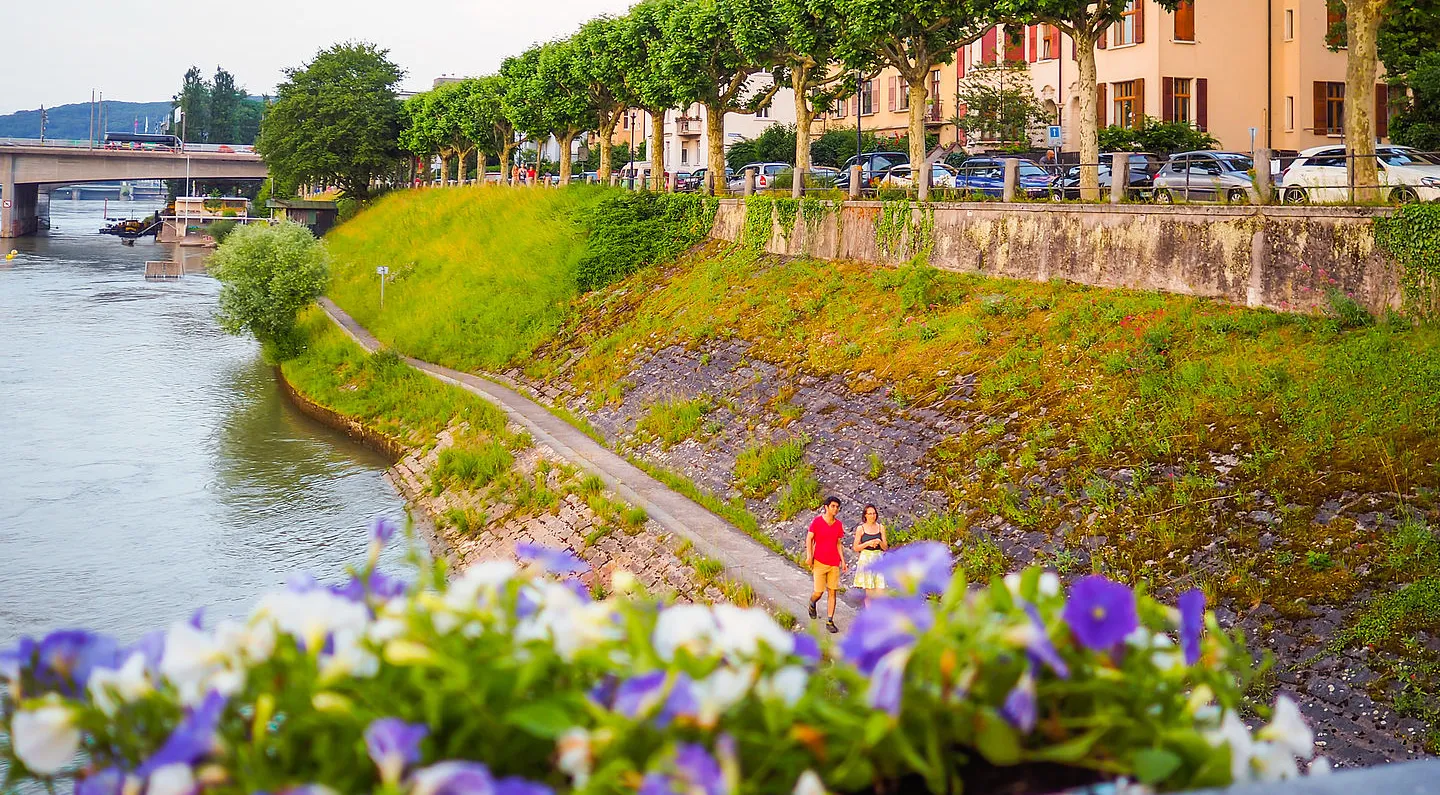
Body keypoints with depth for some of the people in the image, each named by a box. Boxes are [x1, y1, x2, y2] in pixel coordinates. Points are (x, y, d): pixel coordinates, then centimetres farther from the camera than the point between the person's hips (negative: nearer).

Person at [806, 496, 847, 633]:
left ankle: (830, 622, 8)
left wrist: (842, 560, 10)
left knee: (832, 592, 2)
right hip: (819, 562, -4)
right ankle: (812, 603, 32)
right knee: (819, 592, -4)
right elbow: (809, 539, -2)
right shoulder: (817, 521, -6)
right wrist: (809, 556, -13)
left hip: (834, 563, 4)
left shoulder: (838, 525, 7)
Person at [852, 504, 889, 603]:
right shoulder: (860, 528, 1)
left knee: (880, 591, -7)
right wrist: (868, 543, -13)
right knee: (869, 592, -2)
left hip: (878, 559, 2)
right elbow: (856, 547, 1)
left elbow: (885, 548, 9)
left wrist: (880, 542, -12)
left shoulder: (880, 527, 8)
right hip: (866, 560, -2)